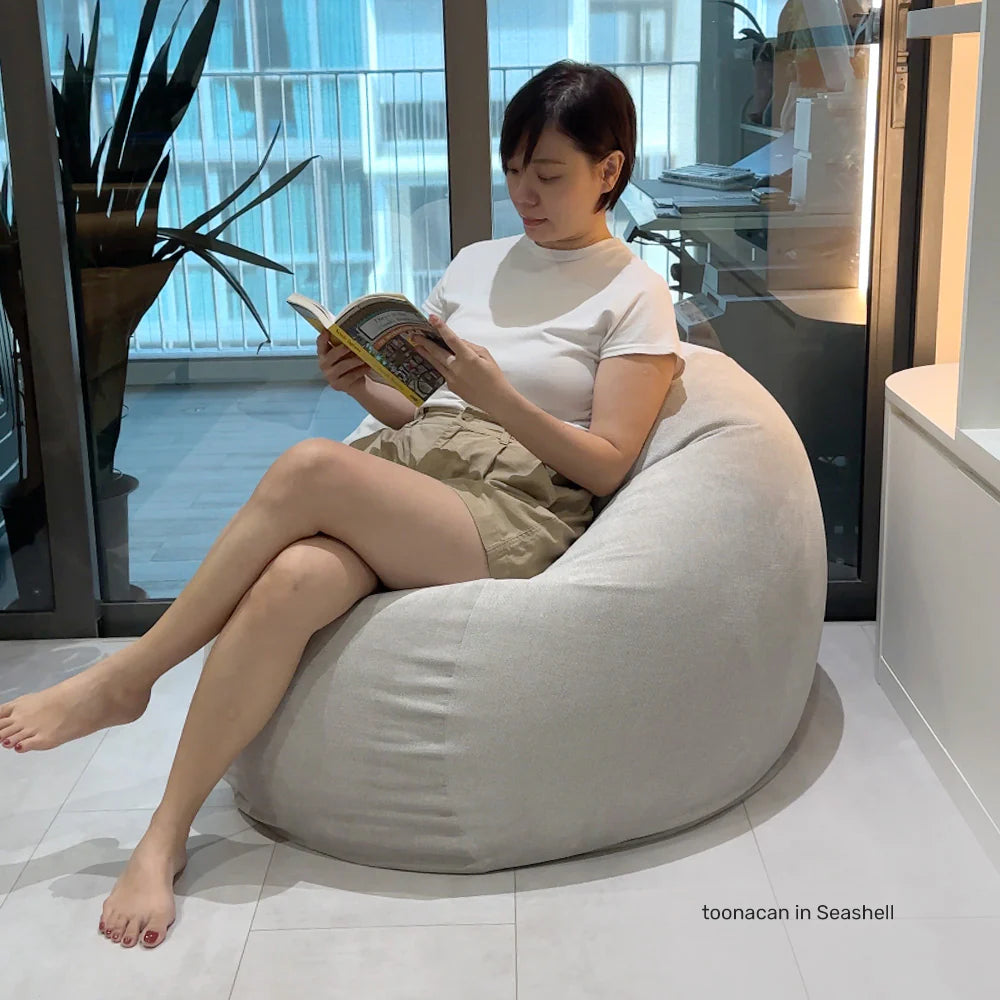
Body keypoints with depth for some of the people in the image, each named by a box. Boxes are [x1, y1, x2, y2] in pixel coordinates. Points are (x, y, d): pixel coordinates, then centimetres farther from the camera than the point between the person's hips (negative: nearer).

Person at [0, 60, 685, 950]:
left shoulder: (635, 294, 5)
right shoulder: (478, 263, 21)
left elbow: (606, 464, -4)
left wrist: (495, 393, -16)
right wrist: (365, 386, -1)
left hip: (519, 515, -4)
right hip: (405, 472, 5)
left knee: (312, 467, -32)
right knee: (293, 579, -32)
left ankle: (124, 678, -15)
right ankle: (163, 840, -22)